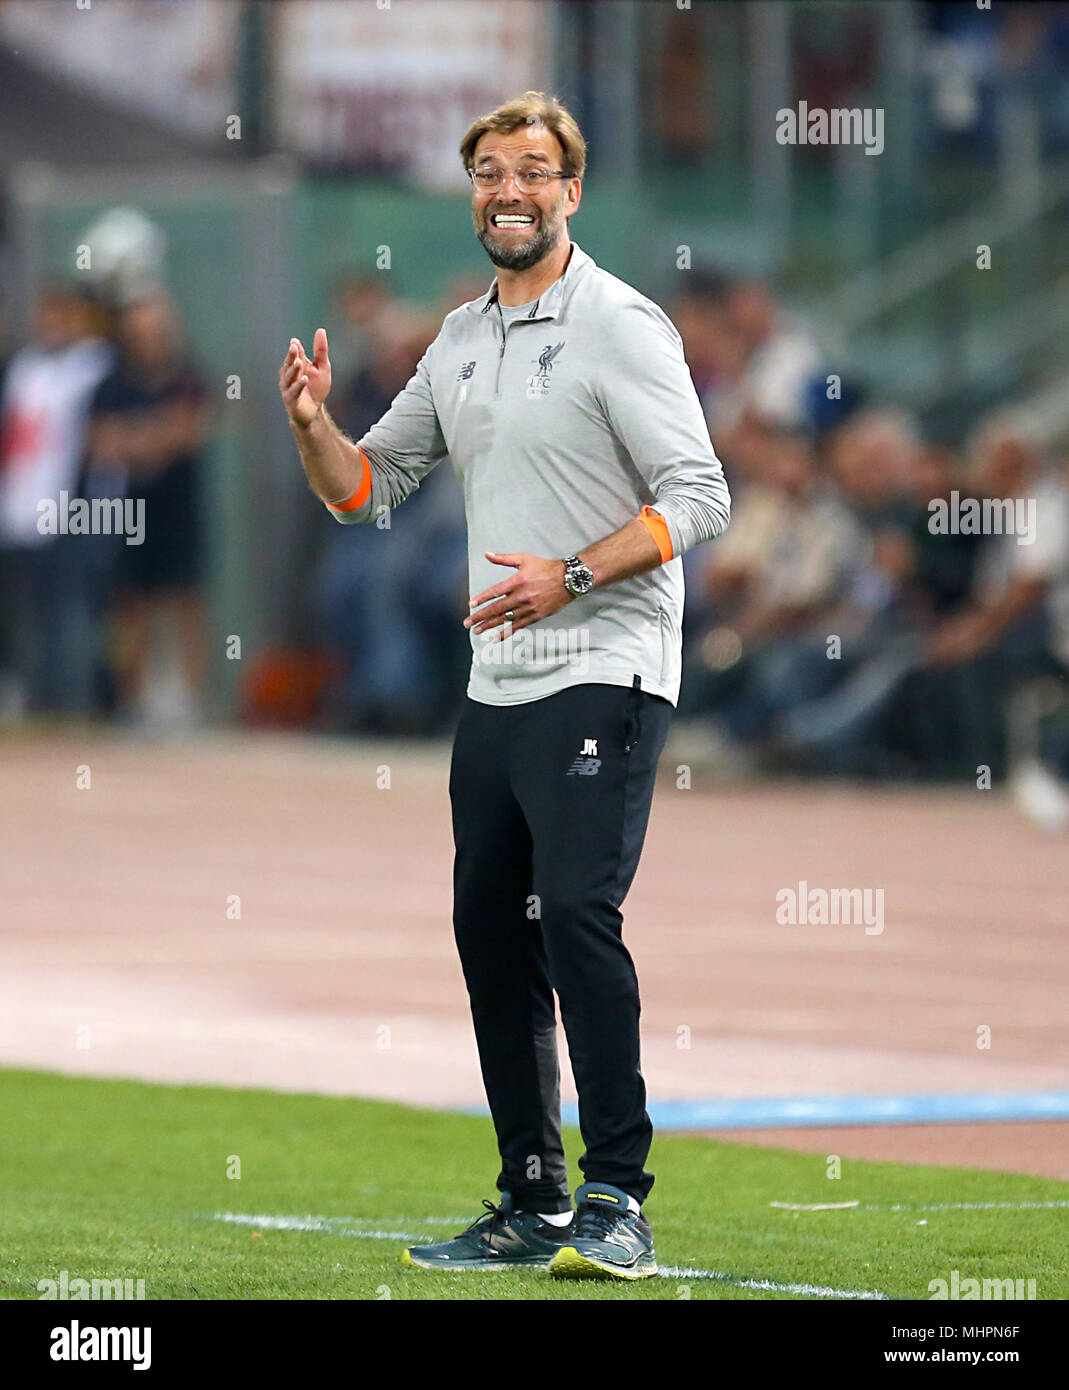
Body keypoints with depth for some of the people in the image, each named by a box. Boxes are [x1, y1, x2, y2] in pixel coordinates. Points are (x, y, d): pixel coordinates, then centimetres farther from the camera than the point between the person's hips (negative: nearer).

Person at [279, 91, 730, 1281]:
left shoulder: (621, 324, -7)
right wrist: (313, 425, 0)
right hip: (496, 687, 8)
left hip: (602, 677, -8)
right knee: (489, 930, 8)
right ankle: (532, 1205, 15)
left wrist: (568, 578, -22)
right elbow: (369, 488, 21)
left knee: (577, 912, -18)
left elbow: (699, 497, -13)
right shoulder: (461, 341, 16)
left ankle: (617, 1201, -17)